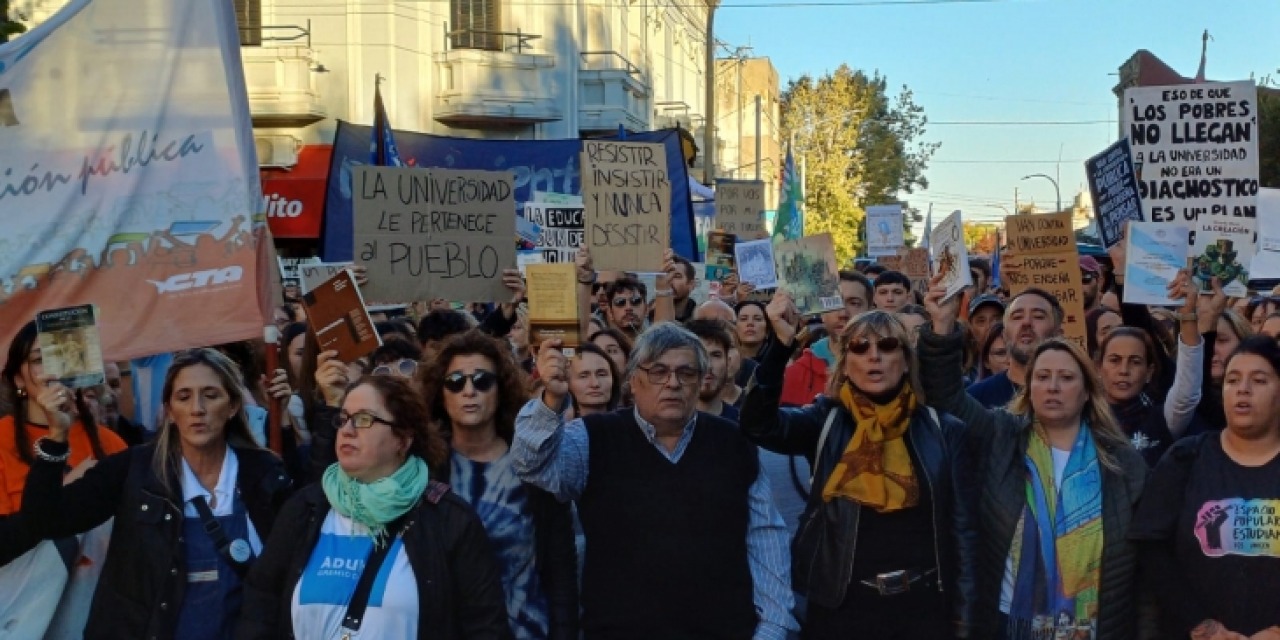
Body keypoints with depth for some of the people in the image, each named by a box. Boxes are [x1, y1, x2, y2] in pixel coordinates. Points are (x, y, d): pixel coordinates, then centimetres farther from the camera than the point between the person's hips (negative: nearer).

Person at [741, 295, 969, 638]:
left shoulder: (941, 428, 3)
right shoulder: (826, 422, 0)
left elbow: (962, 520, 3)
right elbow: (759, 424, -17)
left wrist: (966, 606, -2)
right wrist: (782, 345, -27)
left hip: (925, 604, 1)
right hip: (843, 604, -1)